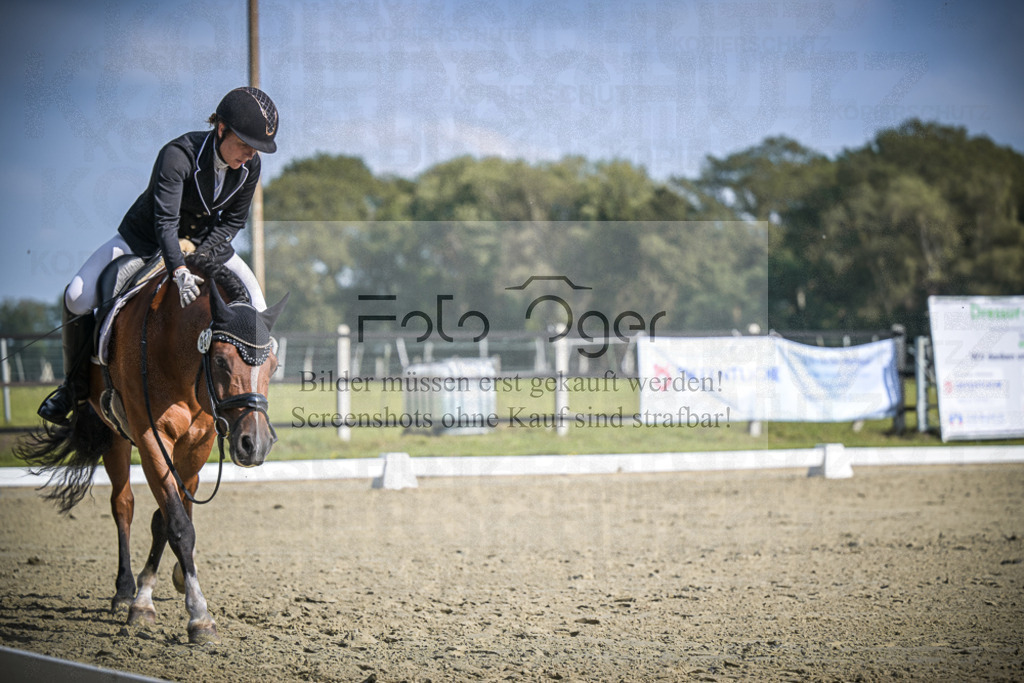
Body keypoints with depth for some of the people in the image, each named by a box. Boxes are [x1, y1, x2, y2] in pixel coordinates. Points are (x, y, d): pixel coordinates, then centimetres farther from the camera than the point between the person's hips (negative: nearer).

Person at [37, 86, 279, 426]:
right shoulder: (178, 155, -33)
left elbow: (234, 220, -4)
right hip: (145, 241, -4)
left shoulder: (250, 166, -17)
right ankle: (76, 385, 1)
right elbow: (165, 220, -41)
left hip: (206, 242, 4)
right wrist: (179, 270, -56)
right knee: (77, 298, -21)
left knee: (255, 309, -12)